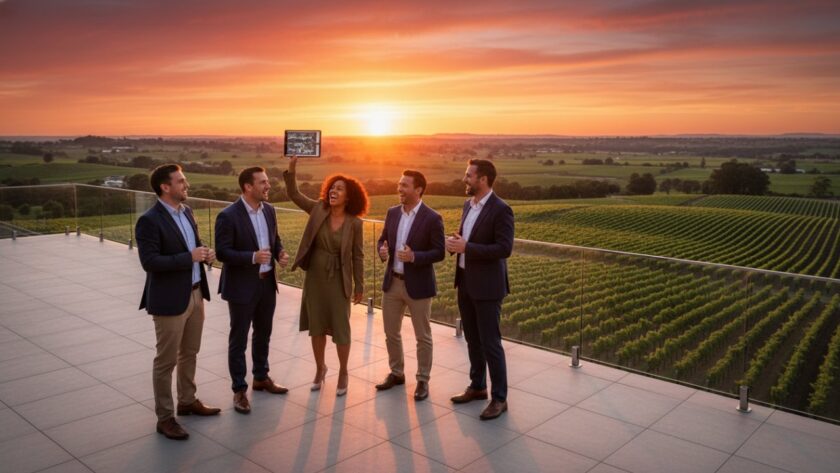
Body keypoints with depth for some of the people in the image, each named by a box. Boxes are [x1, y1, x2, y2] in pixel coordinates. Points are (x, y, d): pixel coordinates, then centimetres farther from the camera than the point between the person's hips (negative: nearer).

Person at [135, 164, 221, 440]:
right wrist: (190, 257, -25)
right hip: (170, 299, -8)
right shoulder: (149, 221, -17)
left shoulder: (186, 211, 8)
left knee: (190, 353, 20)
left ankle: (188, 401, 37)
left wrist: (205, 254, -3)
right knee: (166, 360, 4)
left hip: (195, 293, 8)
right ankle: (164, 418, 17)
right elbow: (149, 262, -23)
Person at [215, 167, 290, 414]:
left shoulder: (269, 210, 4)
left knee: (263, 334, 20)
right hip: (242, 286, -7)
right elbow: (222, 252, -18)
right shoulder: (228, 216, -17)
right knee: (238, 340, 6)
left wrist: (281, 254, -8)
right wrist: (253, 257, -30)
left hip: (267, 283, 7)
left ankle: (261, 378, 38)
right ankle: (239, 390, 18)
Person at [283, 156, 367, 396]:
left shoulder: (354, 223, -11)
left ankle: (343, 373, 25)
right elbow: (294, 194, -4)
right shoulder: (318, 209, -4)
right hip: (314, 277, 3)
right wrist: (291, 169, -19)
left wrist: (359, 286, -3)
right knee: (316, 326, 14)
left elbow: (357, 256, -5)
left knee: (340, 329, 5)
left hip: (338, 281, -3)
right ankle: (320, 369, 34)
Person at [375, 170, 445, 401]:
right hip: (392, 282, 6)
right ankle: (396, 373, 34)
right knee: (391, 333, 15)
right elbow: (383, 239, 13)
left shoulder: (432, 218, -12)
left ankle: (423, 380, 22)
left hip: (418, 285, -5)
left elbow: (439, 252, -12)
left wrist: (414, 257, -27)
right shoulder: (392, 212, 5)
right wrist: (383, 251, -10)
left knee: (423, 337, 7)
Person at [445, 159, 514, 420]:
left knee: (490, 343, -1)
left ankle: (499, 398, 12)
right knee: (473, 340, 18)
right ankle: (477, 386, 33)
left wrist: (466, 247, -23)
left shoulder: (501, 210, -16)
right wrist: (456, 243, -2)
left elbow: (504, 248, -21)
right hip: (465, 282, 8)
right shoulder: (468, 205, 10)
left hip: (486, 286, -8)